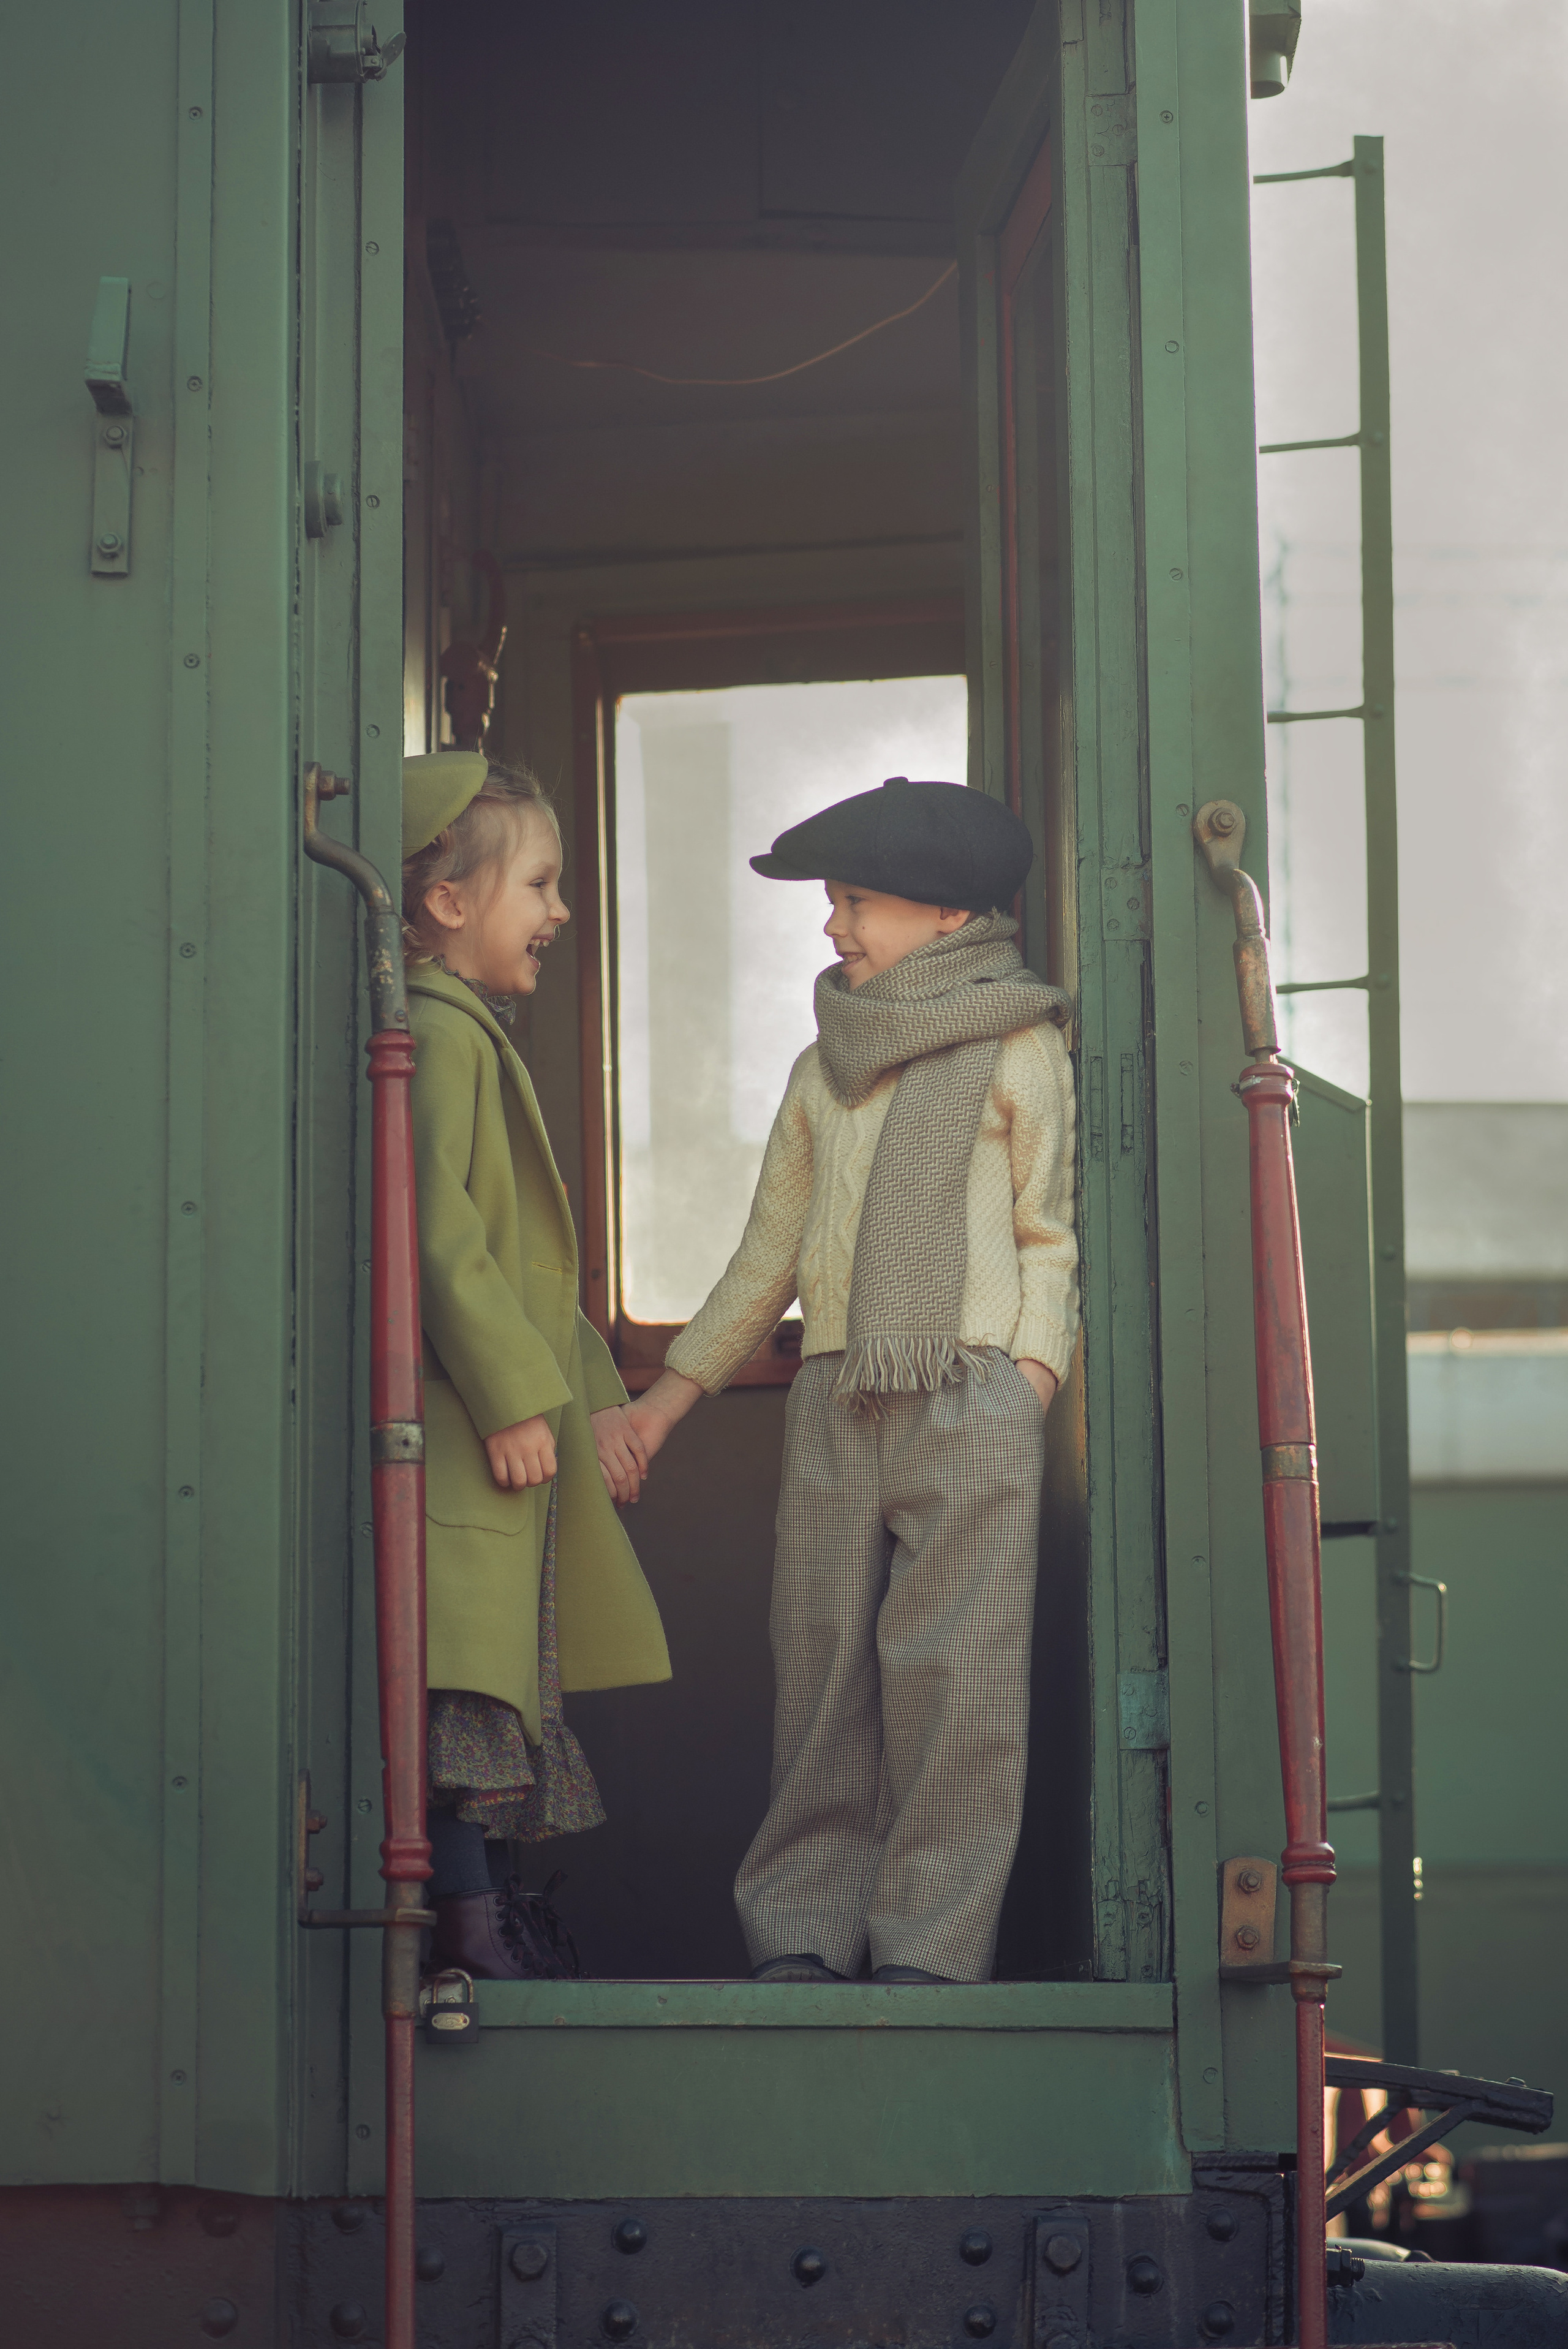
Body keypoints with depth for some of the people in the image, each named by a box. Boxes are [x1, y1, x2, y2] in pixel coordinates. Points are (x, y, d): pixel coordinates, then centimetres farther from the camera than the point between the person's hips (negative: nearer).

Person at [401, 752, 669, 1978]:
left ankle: (492, 1910, 16)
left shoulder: (482, 1038, 23)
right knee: (467, 1687, -11)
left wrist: (595, 1395, 23)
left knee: (514, 1681, 12)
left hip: (519, 1422, 11)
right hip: (461, 1422, -11)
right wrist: (517, 1397, -21)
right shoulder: (436, 1032, -11)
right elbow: (440, 1230, -19)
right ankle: (470, 1925, -10)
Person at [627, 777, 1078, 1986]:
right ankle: (803, 1933, 7)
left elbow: (1051, 1235, 3)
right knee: (824, 1671, 2)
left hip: (970, 1399, -4)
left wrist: (1028, 1385, -9)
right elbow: (770, 1255, 23)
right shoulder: (823, 1067, 19)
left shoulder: (1019, 1046, 6)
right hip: (833, 1399, 5)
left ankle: (933, 1945, -4)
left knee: (953, 1676, -7)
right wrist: (668, 1396, 21)